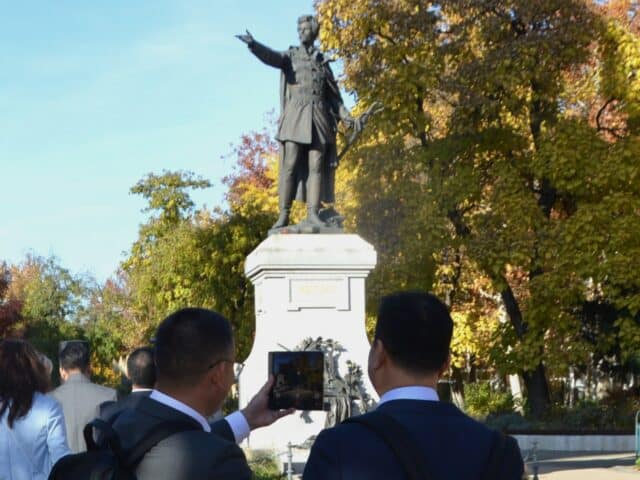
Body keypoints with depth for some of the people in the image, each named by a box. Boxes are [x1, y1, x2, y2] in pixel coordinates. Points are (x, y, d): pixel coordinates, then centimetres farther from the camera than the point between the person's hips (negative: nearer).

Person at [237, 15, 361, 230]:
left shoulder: (323, 62, 19)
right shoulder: (290, 56, 10)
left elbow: (333, 95, 19)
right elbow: (271, 57, -13)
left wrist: (346, 116, 5)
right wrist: (254, 45, -34)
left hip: (320, 119, 2)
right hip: (295, 117, -2)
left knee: (316, 167, -4)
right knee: (289, 166, -8)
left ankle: (313, 213, -5)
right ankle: (284, 215, -9)